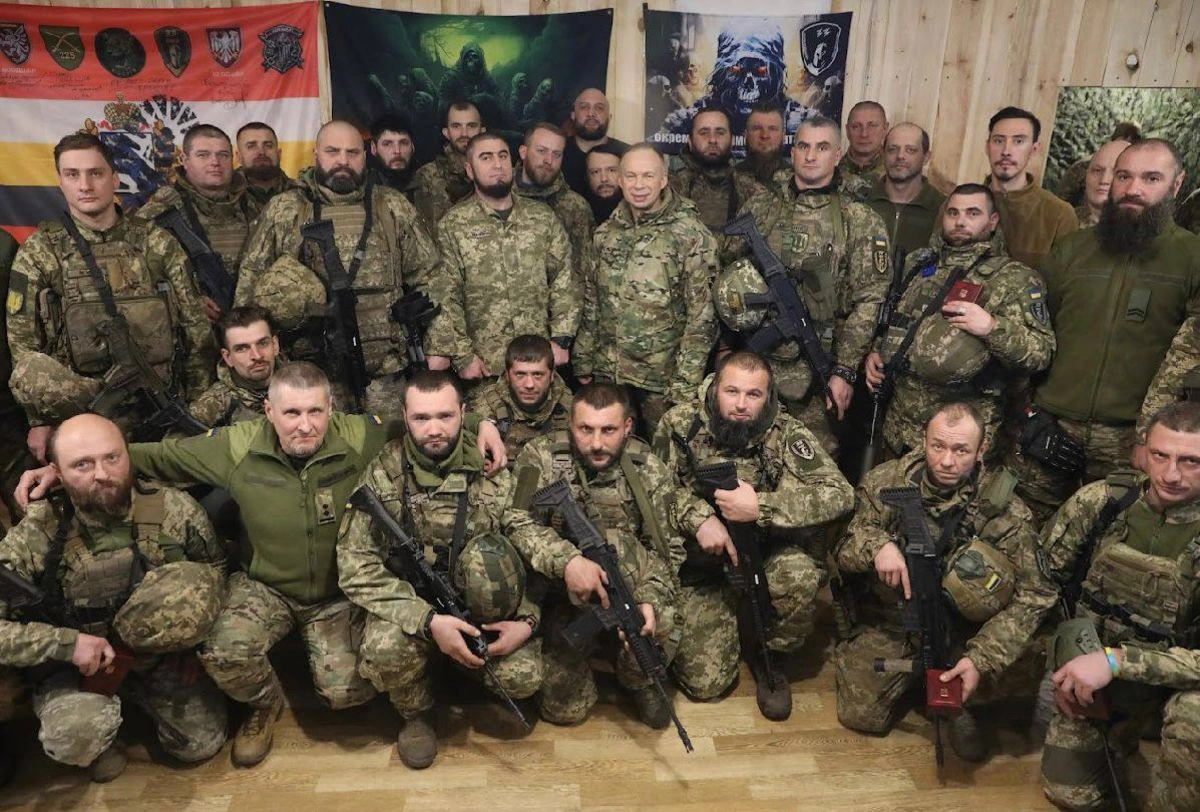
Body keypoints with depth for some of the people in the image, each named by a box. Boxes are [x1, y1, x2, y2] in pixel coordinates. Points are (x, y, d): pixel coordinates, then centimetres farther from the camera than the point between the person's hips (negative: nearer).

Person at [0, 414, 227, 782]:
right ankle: (100, 739, 8)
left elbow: (214, 567, 2)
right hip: (77, 667, -2)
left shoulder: (174, 509, -16)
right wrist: (66, 642, -27)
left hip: (163, 657, 3)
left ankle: (148, 700, 31)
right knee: (76, 735, -31)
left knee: (201, 744, 1)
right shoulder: (36, 535, -21)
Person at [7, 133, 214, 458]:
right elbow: (23, 343, 3)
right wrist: (41, 420, -3)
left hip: (163, 398, -2)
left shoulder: (156, 242, 5)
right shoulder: (39, 252, 4)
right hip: (77, 408, 3)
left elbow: (196, 326, 5)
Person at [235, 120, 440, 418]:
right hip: (312, 366, 0)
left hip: (386, 365, 1)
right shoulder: (283, 211, 6)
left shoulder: (394, 207, 8)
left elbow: (428, 277, 8)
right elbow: (250, 284, 8)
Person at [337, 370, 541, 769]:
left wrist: (528, 619, -16)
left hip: (483, 603, 1)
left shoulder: (494, 467, -8)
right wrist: (428, 621, -26)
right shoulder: (382, 474, -11)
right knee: (384, 651, -32)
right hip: (411, 602, 0)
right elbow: (355, 567, -15)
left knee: (524, 676, -24)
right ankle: (417, 714, 3)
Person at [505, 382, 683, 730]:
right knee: (564, 707, -6)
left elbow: (666, 549, -7)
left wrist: (649, 598, -27)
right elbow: (517, 523, -21)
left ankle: (639, 679, -4)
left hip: (627, 590, 1)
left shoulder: (649, 471, -7)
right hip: (555, 593, 0)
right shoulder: (541, 457, -10)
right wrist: (566, 560, -39)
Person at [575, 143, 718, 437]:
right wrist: (583, 363, 10)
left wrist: (685, 386, -15)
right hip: (606, 373, 4)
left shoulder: (692, 236, -10)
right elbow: (592, 304, 13)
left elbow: (701, 316, -12)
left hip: (662, 379, -4)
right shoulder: (606, 233, 6)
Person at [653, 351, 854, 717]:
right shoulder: (680, 424, -12)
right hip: (700, 565, 0)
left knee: (801, 575, -35)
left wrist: (761, 507, -32)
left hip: (767, 554, 0)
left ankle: (769, 657, -2)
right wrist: (698, 518, -25)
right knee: (705, 681, -8)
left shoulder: (786, 434, -14)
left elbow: (840, 494, -23)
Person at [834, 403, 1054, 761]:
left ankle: (963, 702, -5)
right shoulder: (887, 481, -11)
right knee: (861, 715, -10)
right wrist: (876, 545, -32)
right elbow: (843, 550, -8)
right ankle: (915, 671, 24)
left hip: (959, 622, -1)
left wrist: (981, 659, -30)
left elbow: (1032, 596, -19)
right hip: (889, 621, 1)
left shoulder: (1004, 509, -15)